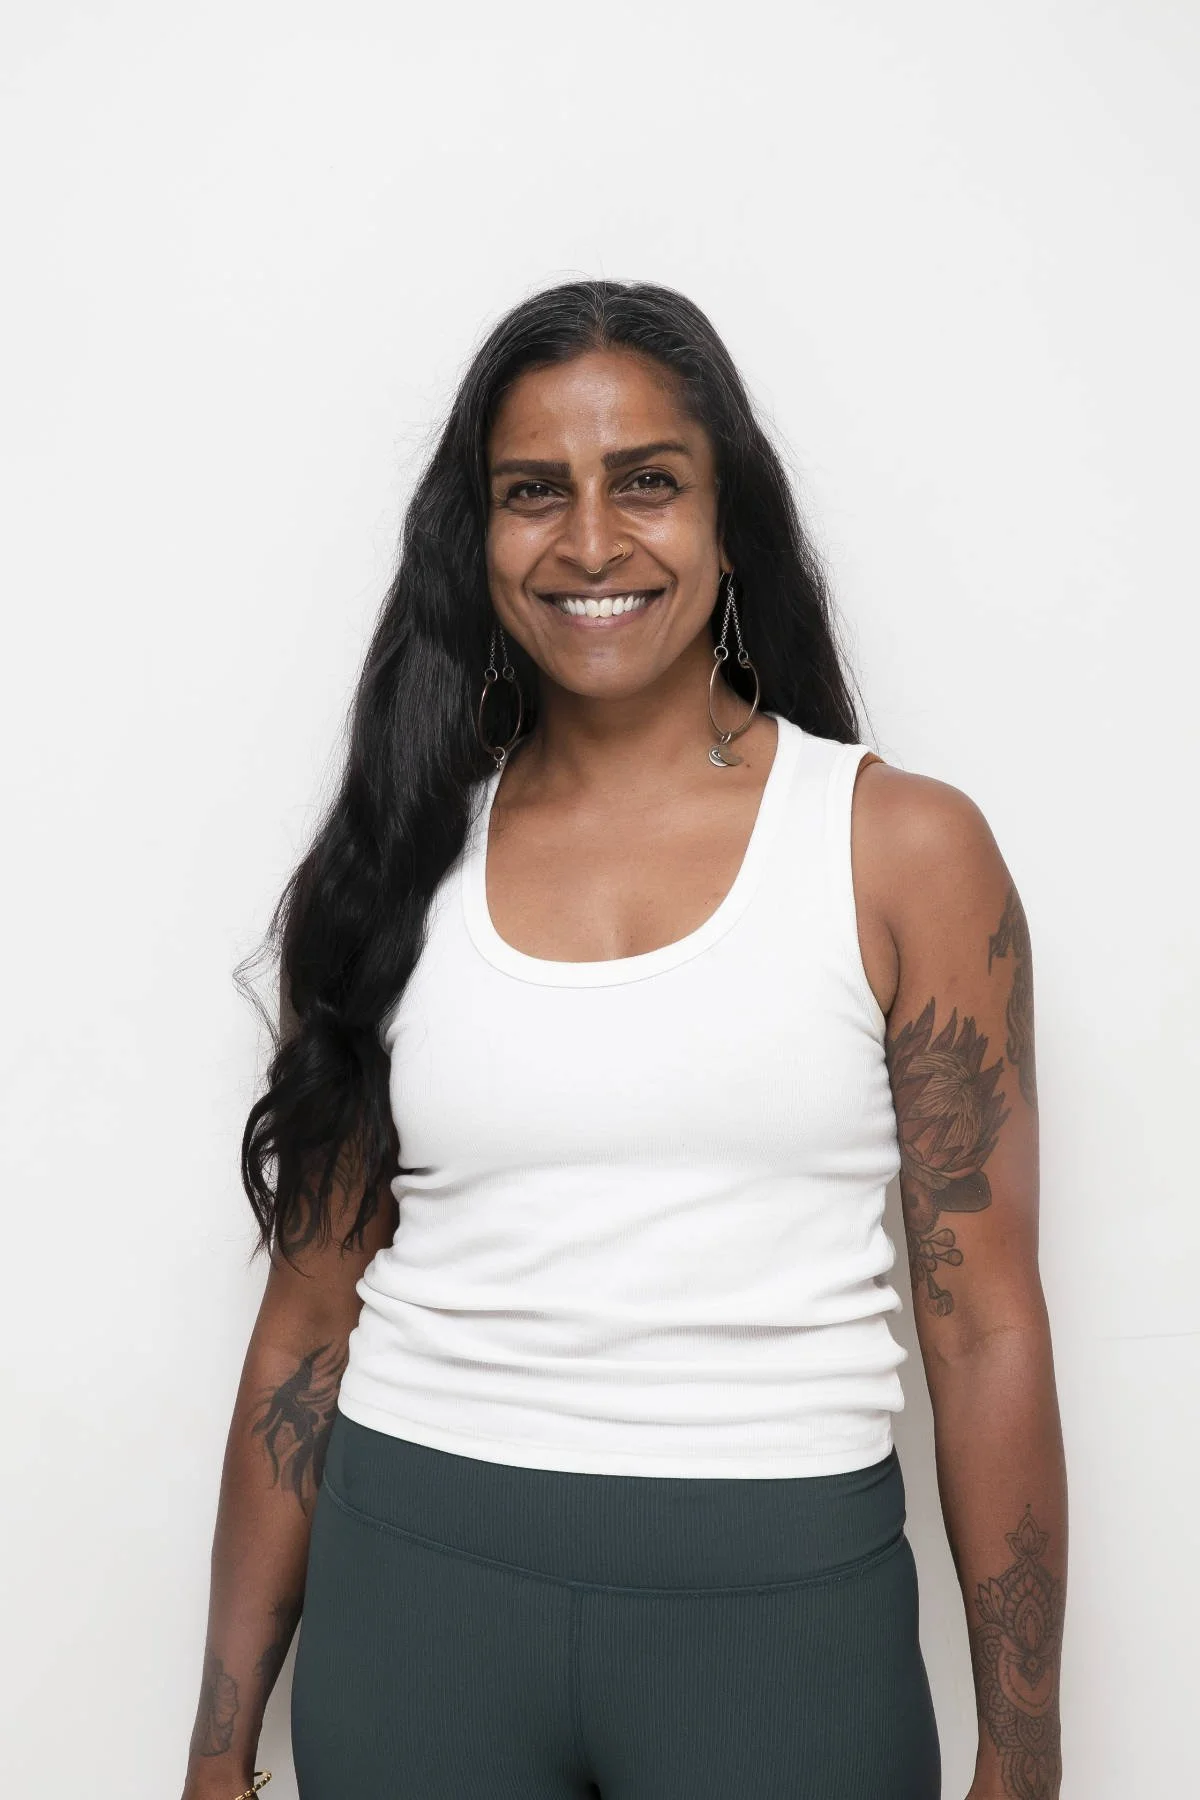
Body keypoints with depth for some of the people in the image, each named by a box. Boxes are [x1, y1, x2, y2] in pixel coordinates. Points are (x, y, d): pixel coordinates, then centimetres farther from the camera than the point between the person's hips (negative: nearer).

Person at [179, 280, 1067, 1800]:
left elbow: (986, 1328, -3)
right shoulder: (400, 862, 3)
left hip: (782, 1598, -1)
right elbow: (310, 1315, 5)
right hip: (415, 1579, 2)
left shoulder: (904, 849, -3)